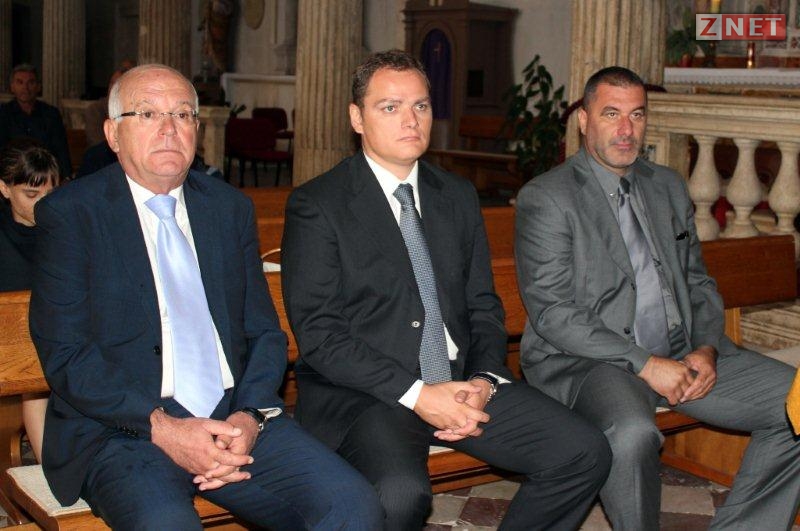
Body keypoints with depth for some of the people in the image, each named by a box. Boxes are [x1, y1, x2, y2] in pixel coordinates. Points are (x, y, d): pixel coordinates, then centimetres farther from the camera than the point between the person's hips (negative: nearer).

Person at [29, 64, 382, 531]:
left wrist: (251, 416, -6)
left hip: (237, 419, 4)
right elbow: (65, 356, -6)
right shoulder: (69, 214, 2)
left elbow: (265, 332, 14)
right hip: (122, 429, -3)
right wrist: (162, 428, -16)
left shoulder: (232, 207, 15)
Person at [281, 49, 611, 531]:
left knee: (585, 454, -12)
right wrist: (416, 394, -18)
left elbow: (483, 306, 15)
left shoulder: (459, 196, 15)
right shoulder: (316, 205, -3)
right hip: (363, 391, -5)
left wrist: (484, 380, -6)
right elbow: (318, 333, -11)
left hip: (462, 381, 6)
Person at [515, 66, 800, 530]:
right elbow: (551, 312, -12)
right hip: (586, 360, -6)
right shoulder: (545, 198, -5)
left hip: (681, 353, 7)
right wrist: (645, 364, -18)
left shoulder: (669, 187, 16)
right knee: (632, 434, -37)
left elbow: (699, 282, 19)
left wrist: (706, 349, -2)